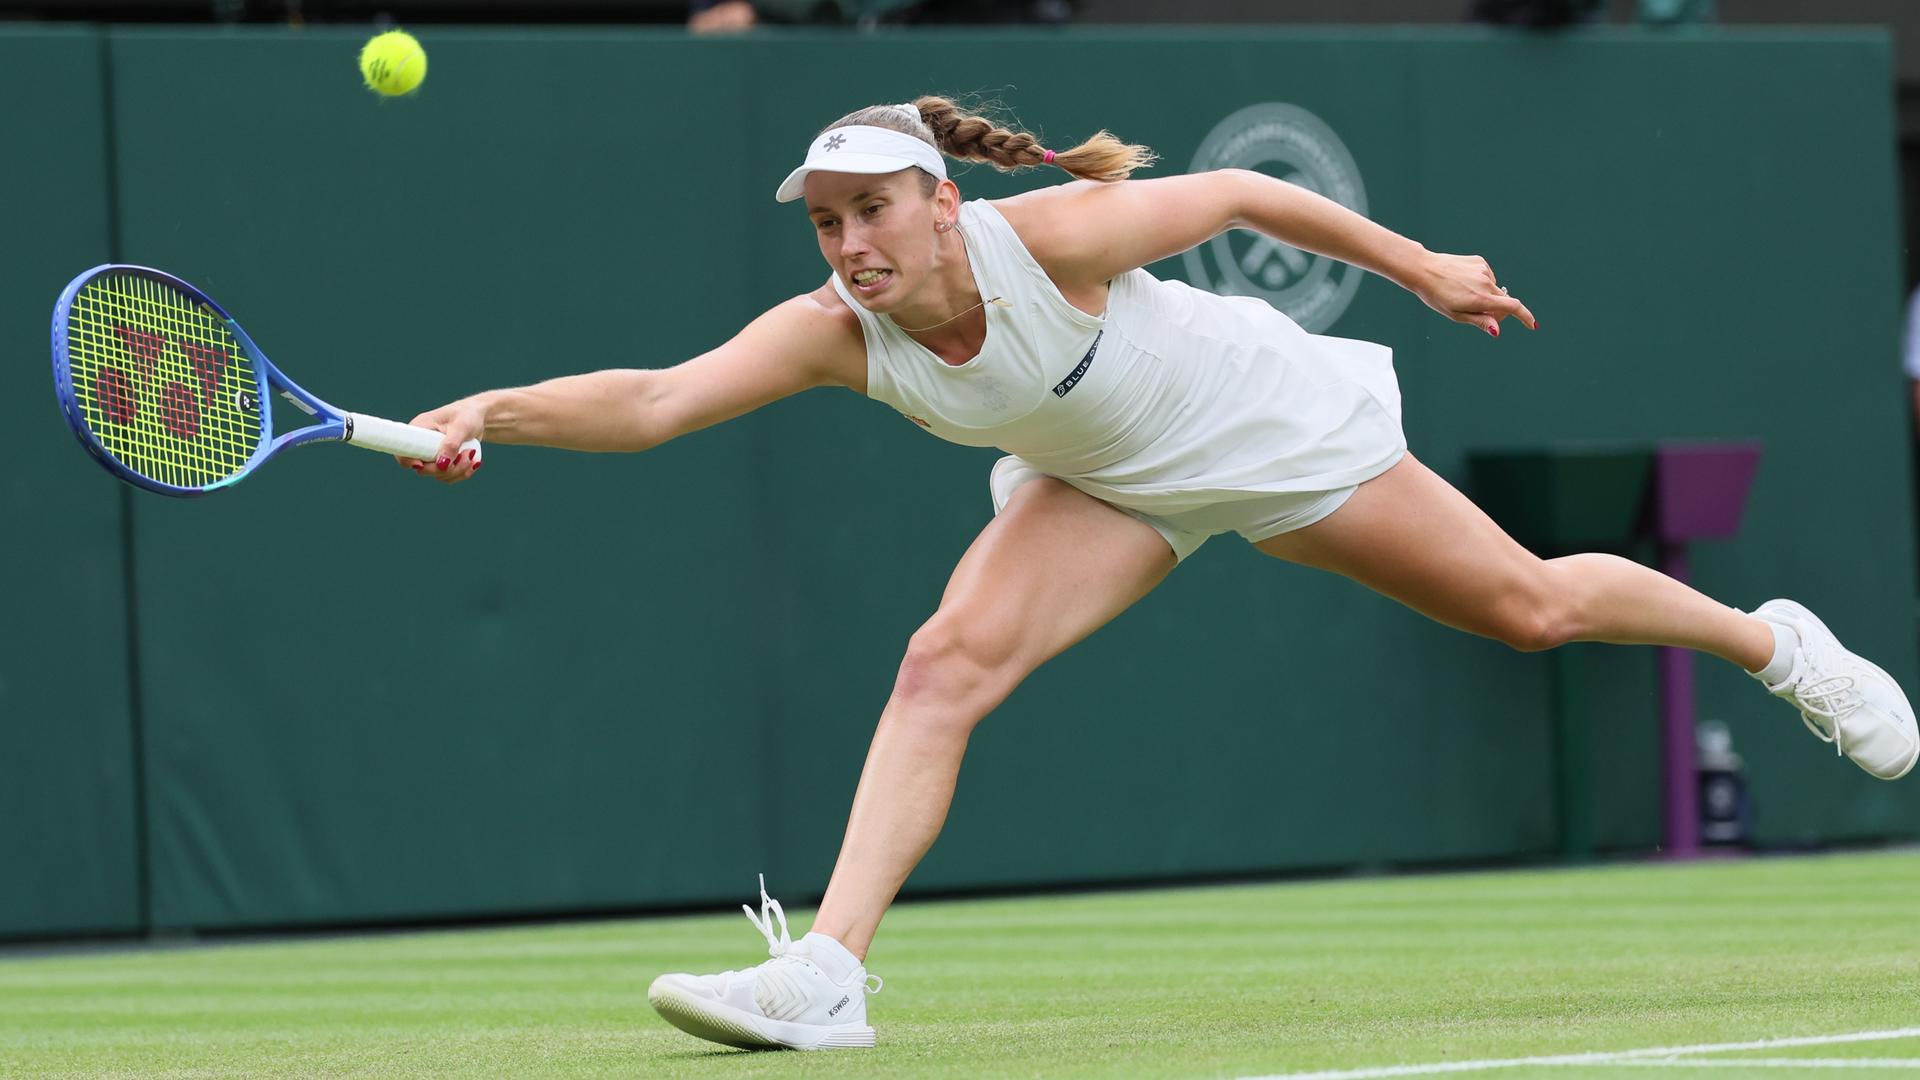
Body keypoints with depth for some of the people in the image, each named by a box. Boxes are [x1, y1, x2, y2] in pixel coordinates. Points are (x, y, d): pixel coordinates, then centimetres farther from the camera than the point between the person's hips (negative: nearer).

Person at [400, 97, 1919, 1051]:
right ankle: (826, 977, -24)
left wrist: (1423, 268, -10)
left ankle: (1773, 643, 36)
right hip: (1106, 486, 3)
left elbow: (1243, 193, -20)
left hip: (1271, 423, -3)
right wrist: (497, 412, -52)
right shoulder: (831, 335, -26)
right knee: (950, 657, -22)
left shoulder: (1054, 237, -35)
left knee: (1533, 607, 7)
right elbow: (659, 400, -36)